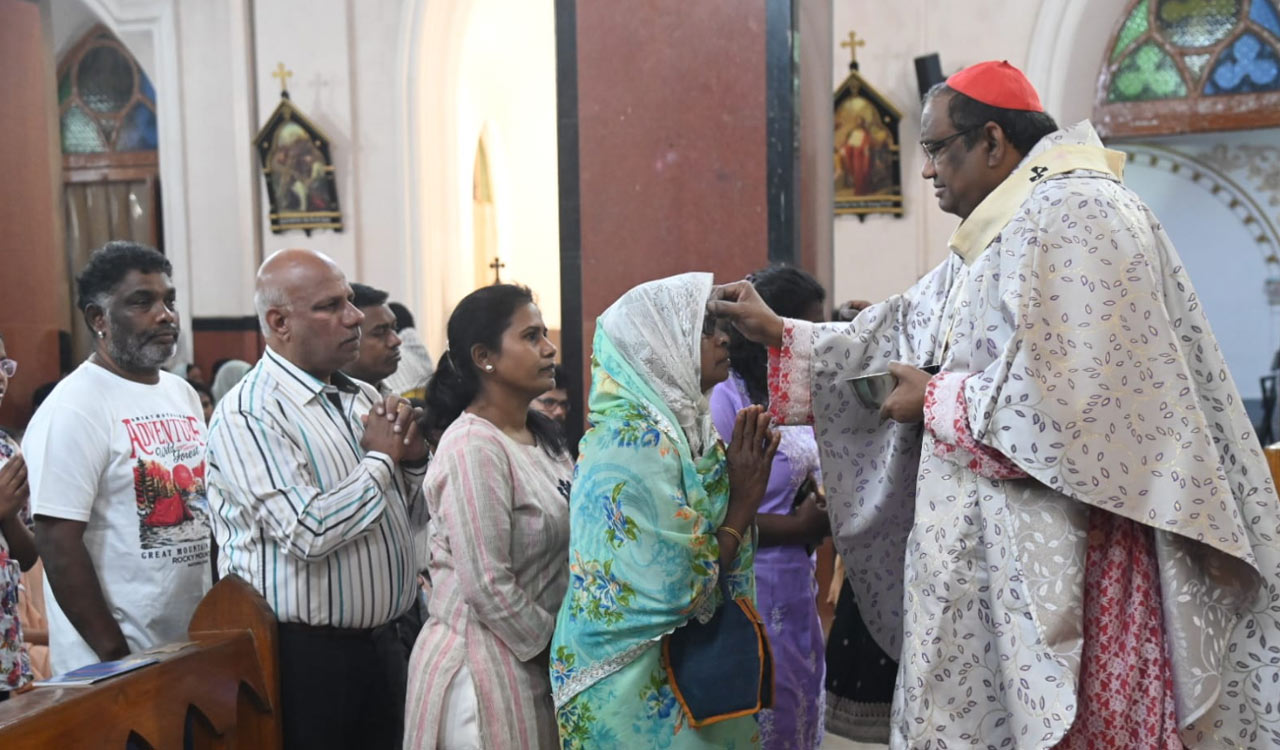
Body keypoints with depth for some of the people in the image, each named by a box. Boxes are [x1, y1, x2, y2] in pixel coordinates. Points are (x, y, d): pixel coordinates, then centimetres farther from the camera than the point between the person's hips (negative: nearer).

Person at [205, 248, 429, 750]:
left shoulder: (364, 399, 9)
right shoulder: (247, 415, -13)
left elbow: (411, 516, 16)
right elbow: (307, 532, -24)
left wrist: (414, 458, -4)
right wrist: (380, 459, -11)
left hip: (387, 647, 7)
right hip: (308, 657, -6)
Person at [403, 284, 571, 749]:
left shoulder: (544, 436, 6)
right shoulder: (474, 448, -19)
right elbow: (488, 586, -22)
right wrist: (554, 650, -11)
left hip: (535, 660, 8)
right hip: (485, 664, -8)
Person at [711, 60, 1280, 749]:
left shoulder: (1075, 213, -13)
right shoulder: (1002, 234, 18)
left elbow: (1057, 393, -24)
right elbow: (902, 336, 20)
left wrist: (935, 401, -10)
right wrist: (780, 334, 15)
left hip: (1062, 554, -9)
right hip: (1003, 546, 10)